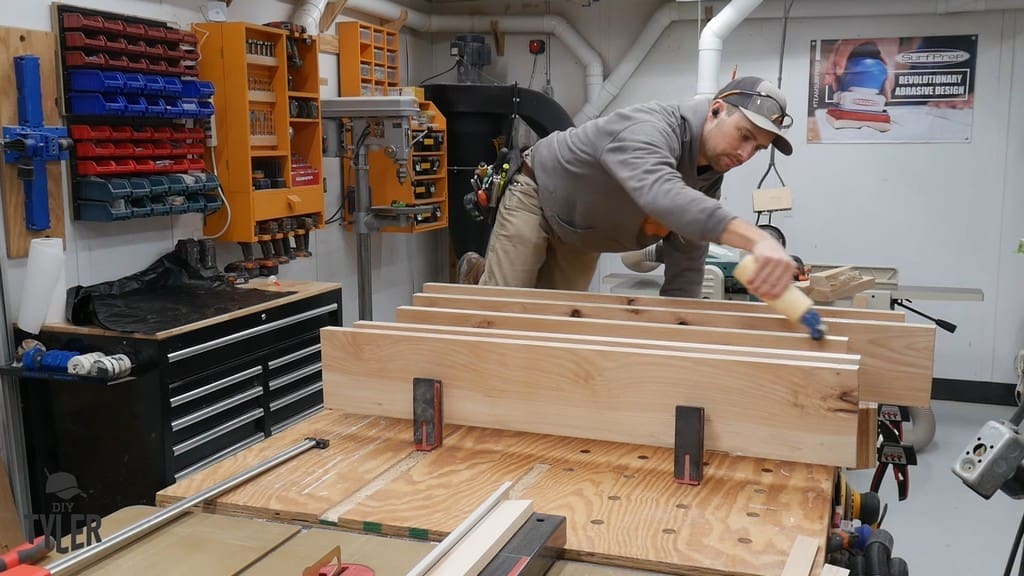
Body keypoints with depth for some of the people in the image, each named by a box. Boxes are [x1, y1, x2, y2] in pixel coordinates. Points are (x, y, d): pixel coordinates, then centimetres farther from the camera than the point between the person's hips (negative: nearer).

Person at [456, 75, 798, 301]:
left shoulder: (709, 179, -14)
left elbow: (685, 270, -9)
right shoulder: (649, 128, -40)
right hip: (538, 194, -7)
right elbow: (660, 194, -65)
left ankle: (485, 273, 34)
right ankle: (478, 277, 26)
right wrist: (756, 238, -78)